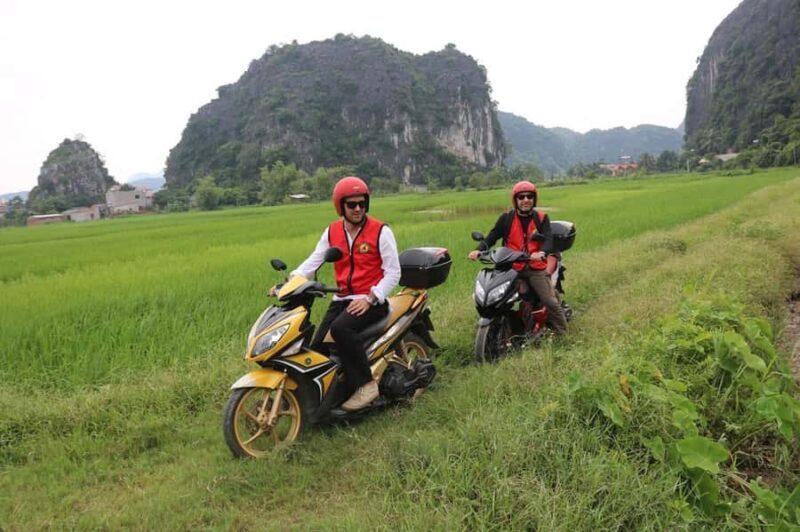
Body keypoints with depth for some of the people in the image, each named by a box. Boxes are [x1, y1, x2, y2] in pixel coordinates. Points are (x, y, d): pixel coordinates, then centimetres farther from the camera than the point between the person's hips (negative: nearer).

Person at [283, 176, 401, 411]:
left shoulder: (381, 231, -5)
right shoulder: (332, 231, 10)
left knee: (340, 328, -32)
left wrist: (370, 299, -18)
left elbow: (393, 272, -7)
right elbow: (313, 262, 3)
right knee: (318, 346, -10)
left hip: (372, 301, -5)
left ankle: (367, 385, -22)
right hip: (342, 299, 5)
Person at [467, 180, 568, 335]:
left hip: (536, 268, -1)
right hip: (511, 268, 1)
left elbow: (548, 240, -10)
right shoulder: (506, 218, 5)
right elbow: (492, 237, 0)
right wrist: (479, 250, -21)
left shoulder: (541, 218, 3)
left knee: (551, 302, -5)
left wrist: (542, 252, -34)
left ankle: (562, 335, 12)